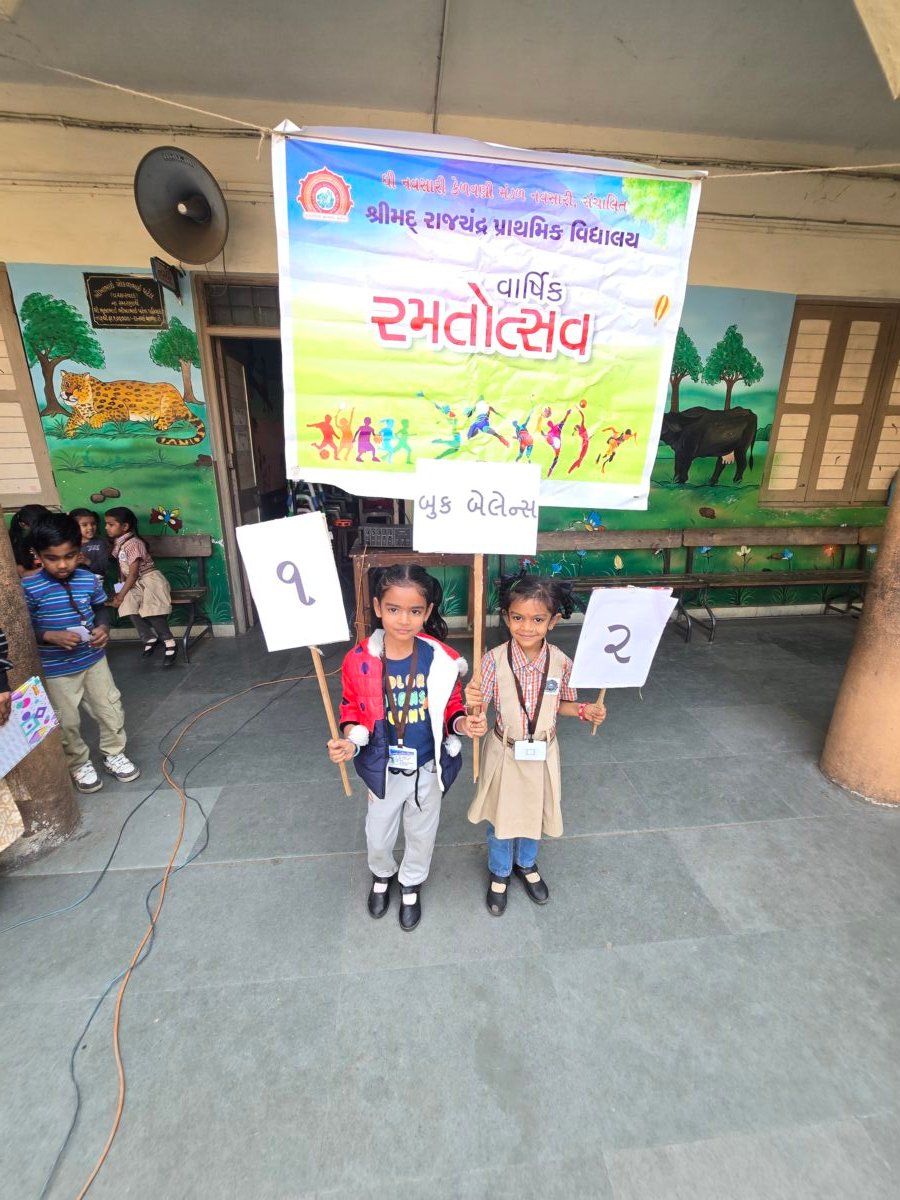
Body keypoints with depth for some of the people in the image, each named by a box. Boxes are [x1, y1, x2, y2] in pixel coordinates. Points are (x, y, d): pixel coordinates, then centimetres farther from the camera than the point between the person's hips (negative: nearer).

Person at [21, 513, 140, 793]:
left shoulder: (89, 580, -6)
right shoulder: (28, 588, -15)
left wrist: (103, 628, -11)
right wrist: (51, 637, -27)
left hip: (93, 660, 3)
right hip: (55, 670, -3)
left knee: (110, 709, 13)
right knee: (66, 722, 11)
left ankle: (114, 754, 34)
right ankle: (79, 764, 34)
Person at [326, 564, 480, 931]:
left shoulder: (441, 660, -20)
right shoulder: (359, 660, -20)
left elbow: (450, 707, -5)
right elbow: (353, 708, -5)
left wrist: (461, 723, -25)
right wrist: (349, 741, -22)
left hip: (428, 767, 0)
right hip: (384, 768, 0)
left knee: (421, 833, 24)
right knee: (378, 836, 23)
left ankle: (411, 884, 57)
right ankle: (382, 875, 60)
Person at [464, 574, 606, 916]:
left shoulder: (561, 662, -14)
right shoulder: (494, 660, -22)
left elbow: (561, 704, 2)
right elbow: (481, 705, -15)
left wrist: (585, 710, -16)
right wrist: (472, 701, -37)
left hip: (542, 754, 2)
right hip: (505, 753, -2)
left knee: (534, 814, 25)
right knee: (501, 817, 19)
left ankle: (527, 865, 55)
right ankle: (499, 874, 48)